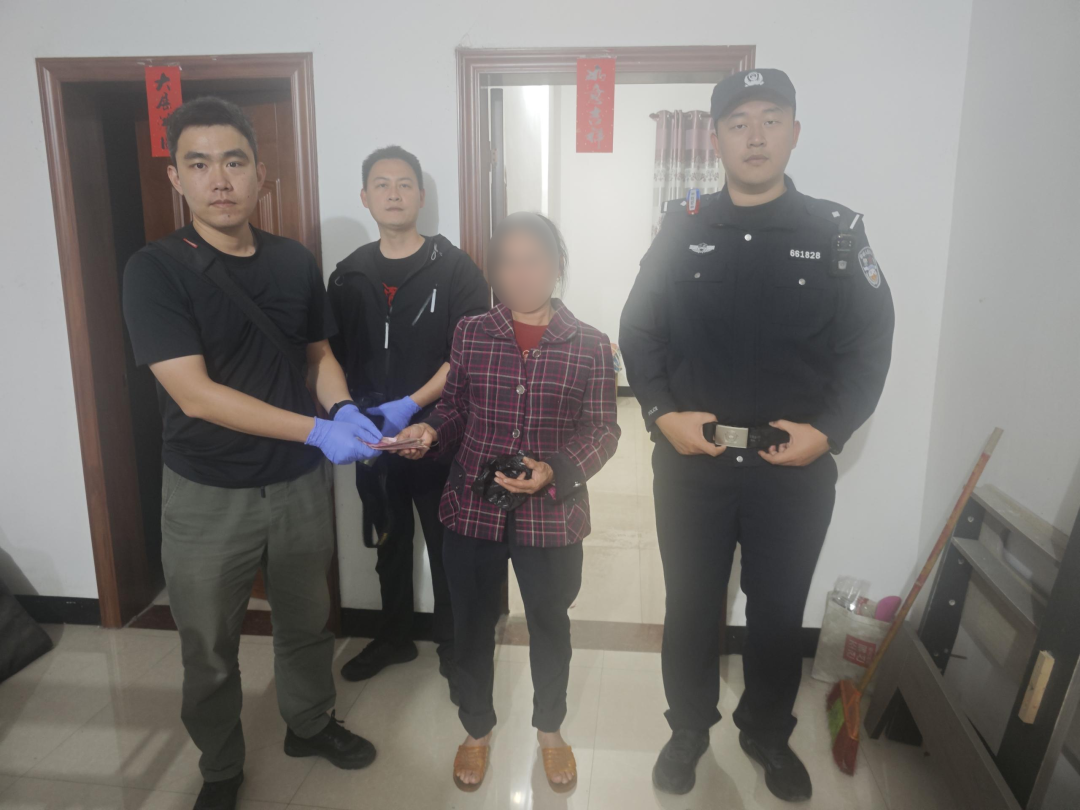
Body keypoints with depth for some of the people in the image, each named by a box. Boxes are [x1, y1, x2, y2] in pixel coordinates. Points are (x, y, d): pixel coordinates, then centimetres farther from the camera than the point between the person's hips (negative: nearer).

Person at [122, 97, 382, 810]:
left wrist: (345, 409, -12)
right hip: (208, 496, -3)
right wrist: (318, 431, -27)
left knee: (307, 622, 21)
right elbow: (195, 394, -21)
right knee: (209, 649, 15)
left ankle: (310, 723, 47)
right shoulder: (157, 270, -13)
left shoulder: (296, 262, 0)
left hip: (302, 484, 4)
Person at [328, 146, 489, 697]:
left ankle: (453, 648, 27)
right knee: (390, 539, 18)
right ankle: (394, 636, 37)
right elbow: (334, 354, 12)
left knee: (446, 545, 8)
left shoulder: (455, 269, -6)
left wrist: (412, 404, -20)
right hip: (371, 431, 4)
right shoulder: (349, 275, 8)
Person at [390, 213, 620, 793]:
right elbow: (455, 409, 8)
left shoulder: (589, 346, -6)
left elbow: (603, 430, -4)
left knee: (550, 623, 19)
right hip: (471, 510, 1)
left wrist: (555, 471, -19)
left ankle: (549, 729, 46)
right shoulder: (469, 334, -2)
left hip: (552, 516, -1)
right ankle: (477, 728, 44)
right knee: (472, 623, 17)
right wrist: (429, 432, -13)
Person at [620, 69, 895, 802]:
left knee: (779, 610, 15)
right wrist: (662, 414, -11)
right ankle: (689, 728, 36)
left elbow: (871, 342, -1)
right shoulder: (683, 228, 3)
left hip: (797, 466, 0)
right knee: (691, 604, 13)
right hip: (692, 459, 0)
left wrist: (828, 431, -13)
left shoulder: (837, 232, 1)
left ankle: (768, 733, 39)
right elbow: (639, 330, 2)